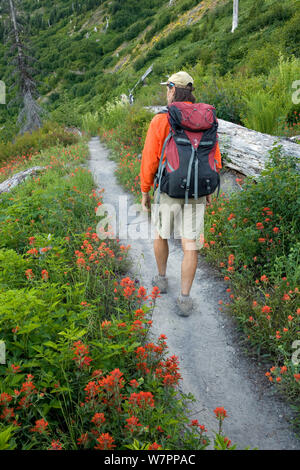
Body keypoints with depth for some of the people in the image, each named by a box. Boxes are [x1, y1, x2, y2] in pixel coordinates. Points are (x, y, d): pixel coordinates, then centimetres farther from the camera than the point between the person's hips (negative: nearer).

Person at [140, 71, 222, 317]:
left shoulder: (160, 122, -11)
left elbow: (149, 161, -12)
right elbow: (214, 161, 3)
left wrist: (145, 192, 2)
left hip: (168, 191, -2)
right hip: (195, 193, 2)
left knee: (161, 233, 24)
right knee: (190, 245, 5)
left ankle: (162, 278, 39)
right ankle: (184, 300, 6)